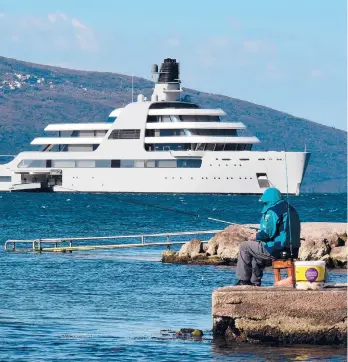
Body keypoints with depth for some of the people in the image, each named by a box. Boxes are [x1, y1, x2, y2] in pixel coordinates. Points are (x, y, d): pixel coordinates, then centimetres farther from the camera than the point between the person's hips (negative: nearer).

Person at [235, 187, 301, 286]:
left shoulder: (272, 212, -15)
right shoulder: (291, 210, 15)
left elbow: (267, 233, -20)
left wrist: (257, 237, 2)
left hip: (276, 250, -9)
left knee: (244, 247, 6)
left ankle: (243, 280, 10)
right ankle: (255, 282, 34)